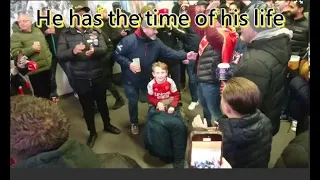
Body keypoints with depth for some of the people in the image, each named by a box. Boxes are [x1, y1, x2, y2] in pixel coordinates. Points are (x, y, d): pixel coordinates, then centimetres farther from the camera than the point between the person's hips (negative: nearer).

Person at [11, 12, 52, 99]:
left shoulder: (37, 30, 10)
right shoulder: (16, 36, -9)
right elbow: (15, 53, -20)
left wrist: (50, 56, 15)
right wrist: (32, 49, -27)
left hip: (47, 67, 6)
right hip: (35, 70, -6)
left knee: (48, 90, 21)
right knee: (41, 95, 1)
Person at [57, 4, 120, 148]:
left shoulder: (96, 31, 0)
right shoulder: (66, 35, -4)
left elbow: (104, 50, -9)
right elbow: (59, 55, -11)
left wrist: (94, 51, -31)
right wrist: (73, 51, -30)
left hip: (98, 75, 1)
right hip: (80, 78, -1)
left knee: (102, 102, 19)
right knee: (87, 106, 13)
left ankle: (107, 125, 42)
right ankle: (92, 132, 32)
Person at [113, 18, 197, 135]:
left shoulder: (156, 42, -10)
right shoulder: (129, 41, -24)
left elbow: (169, 52, -12)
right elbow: (116, 55, -17)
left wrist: (185, 56, -24)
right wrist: (128, 64, -32)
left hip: (147, 79, 4)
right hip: (130, 80, -3)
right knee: (133, 102, 13)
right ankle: (134, 123, 39)